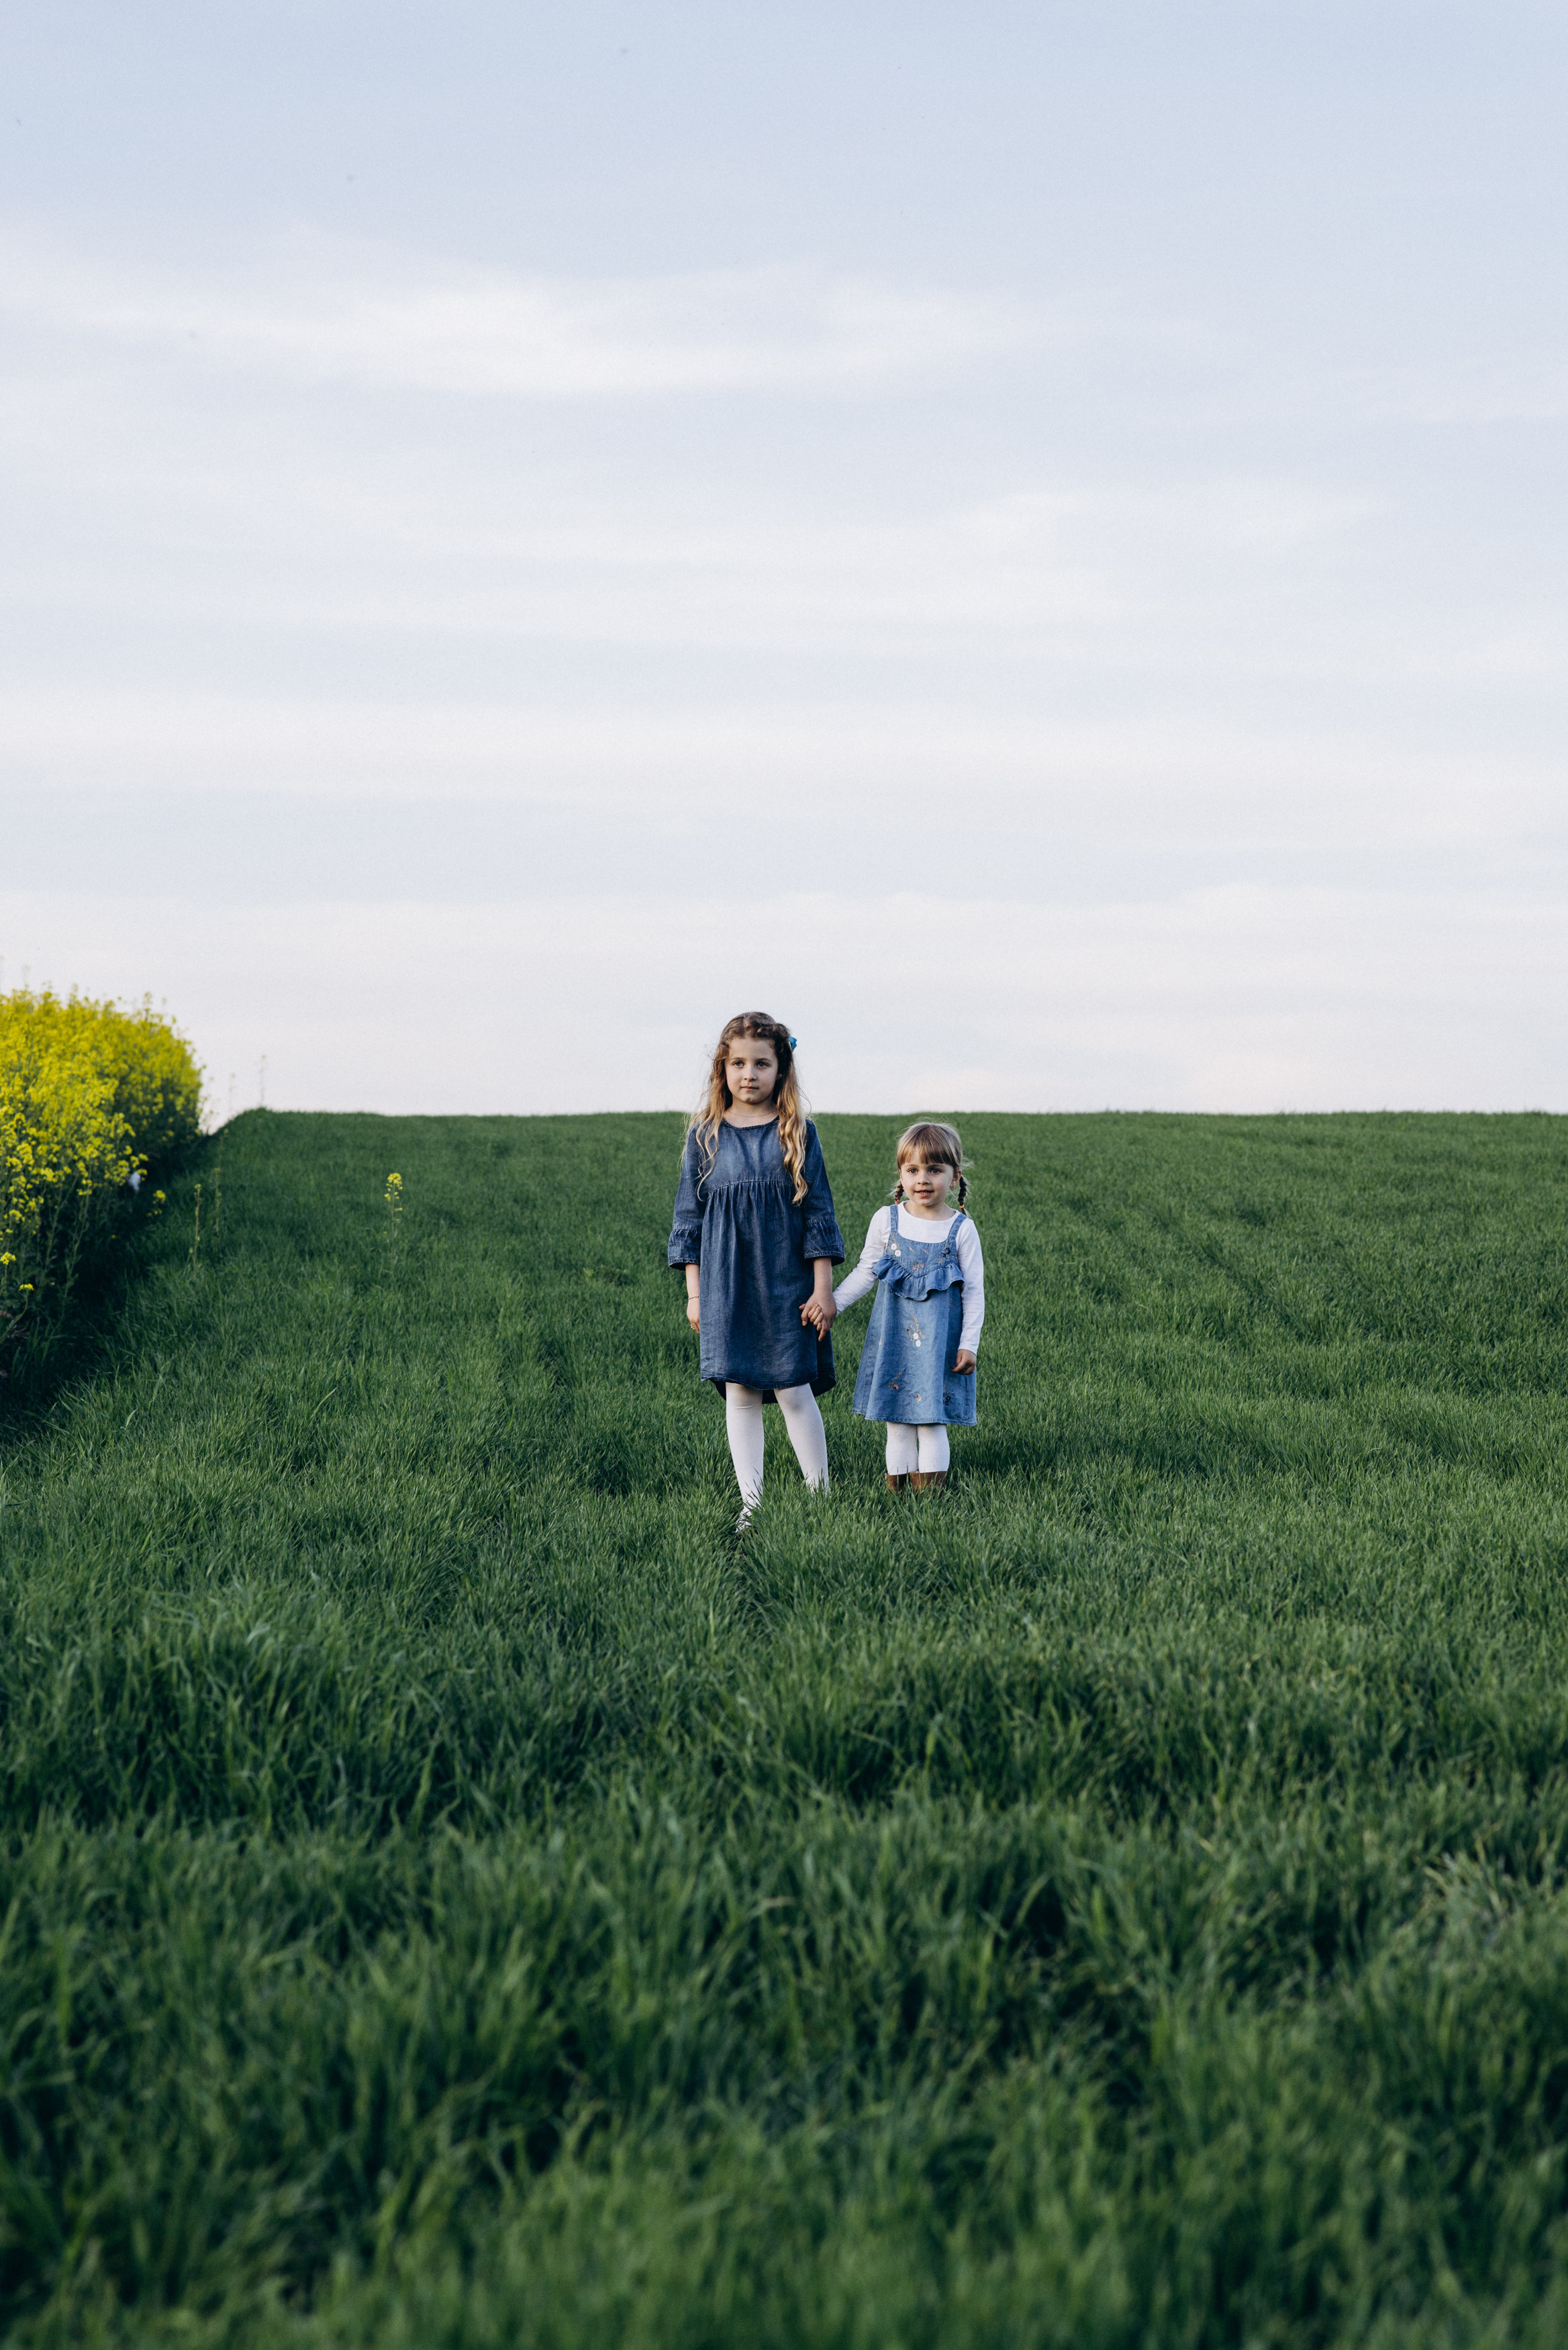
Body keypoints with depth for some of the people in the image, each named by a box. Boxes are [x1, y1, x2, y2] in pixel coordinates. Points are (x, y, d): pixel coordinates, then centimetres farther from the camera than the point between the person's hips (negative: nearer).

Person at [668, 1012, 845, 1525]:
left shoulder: (797, 1133, 0)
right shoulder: (705, 1136, 3)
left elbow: (818, 1213, 2)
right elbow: (689, 1216, 8)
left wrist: (823, 1287, -2)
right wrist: (694, 1293, 5)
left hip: (786, 1284, -2)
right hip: (726, 1286, 2)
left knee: (793, 1391, -4)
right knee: (739, 1393, 3)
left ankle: (821, 1495, 8)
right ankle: (750, 1501, 9)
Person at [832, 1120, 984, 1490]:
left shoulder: (961, 1229, -3)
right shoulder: (886, 1221, 2)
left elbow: (974, 1291, 0)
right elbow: (865, 1273, 11)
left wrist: (969, 1344, -5)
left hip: (939, 1340, -2)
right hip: (894, 1337, 2)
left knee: (932, 1422, -2)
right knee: (897, 1423, 5)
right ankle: (898, 1489, 12)